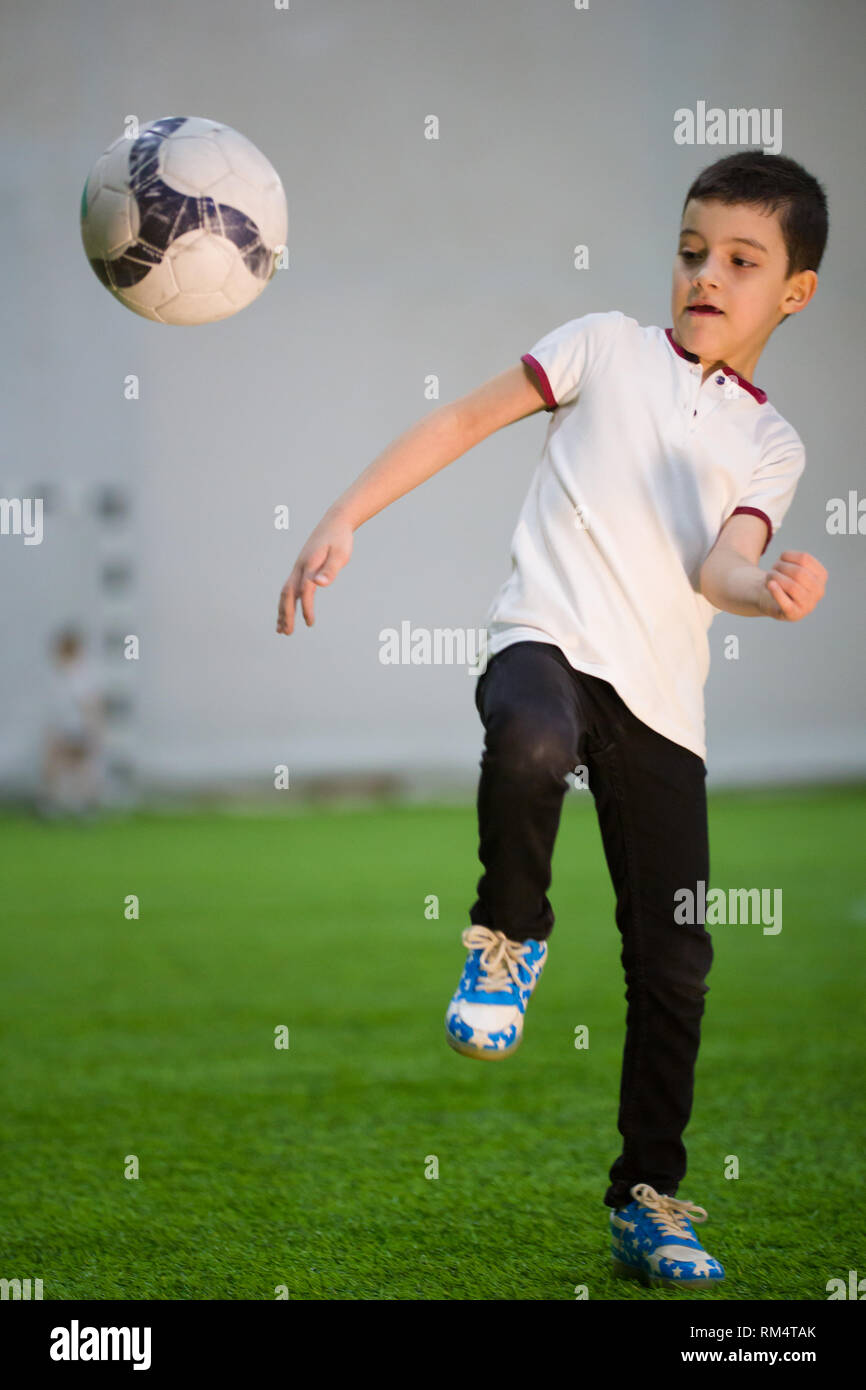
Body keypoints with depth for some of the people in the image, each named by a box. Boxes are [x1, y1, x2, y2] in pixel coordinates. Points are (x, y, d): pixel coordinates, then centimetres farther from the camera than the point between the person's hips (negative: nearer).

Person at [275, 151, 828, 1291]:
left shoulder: (771, 447, 14)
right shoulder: (609, 346, 10)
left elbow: (720, 569, -3)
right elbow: (464, 421, 9)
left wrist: (774, 589, -28)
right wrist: (345, 519, -1)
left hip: (663, 705, 3)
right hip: (548, 639, -3)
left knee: (675, 964, 2)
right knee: (533, 746, -41)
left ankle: (648, 1197, 18)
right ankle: (509, 935, -12)